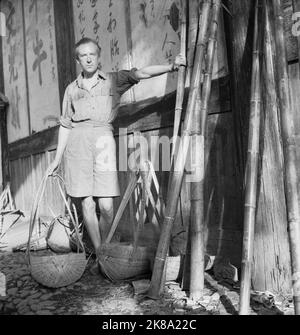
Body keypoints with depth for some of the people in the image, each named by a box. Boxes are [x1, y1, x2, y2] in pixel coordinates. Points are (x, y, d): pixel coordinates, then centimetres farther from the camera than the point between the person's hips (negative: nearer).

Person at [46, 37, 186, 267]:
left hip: (103, 139, -2)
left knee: (106, 206, -8)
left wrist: (170, 67, -18)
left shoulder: (113, 81, 13)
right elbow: (65, 125, 20)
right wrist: (57, 158, 20)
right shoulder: (72, 89, 18)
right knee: (87, 204, -1)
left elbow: (140, 73, -2)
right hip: (77, 142, 2)